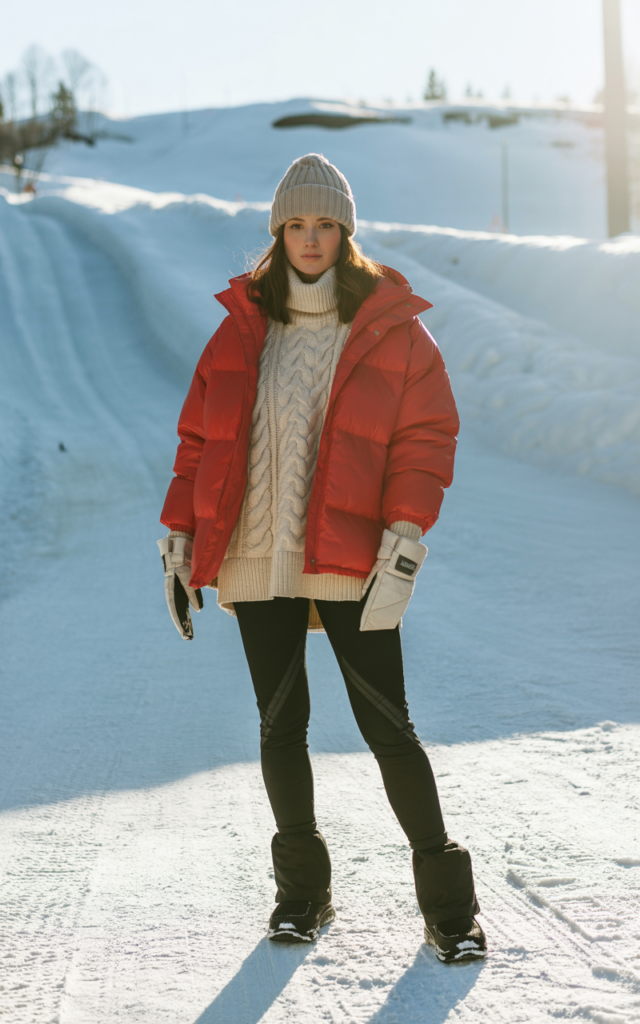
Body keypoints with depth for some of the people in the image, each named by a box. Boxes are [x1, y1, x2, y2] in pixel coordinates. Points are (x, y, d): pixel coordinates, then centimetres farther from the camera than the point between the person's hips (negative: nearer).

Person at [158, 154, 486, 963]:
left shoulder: (393, 328, 1)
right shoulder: (241, 327, 10)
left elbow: (426, 438, -3)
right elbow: (199, 438, 13)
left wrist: (404, 541, -15)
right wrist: (179, 540, 7)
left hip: (349, 564, -3)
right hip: (257, 563, 3)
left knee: (387, 727, -4)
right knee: (280, 727, 8)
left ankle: (447, 901, 7)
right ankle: (302, 889, 24)